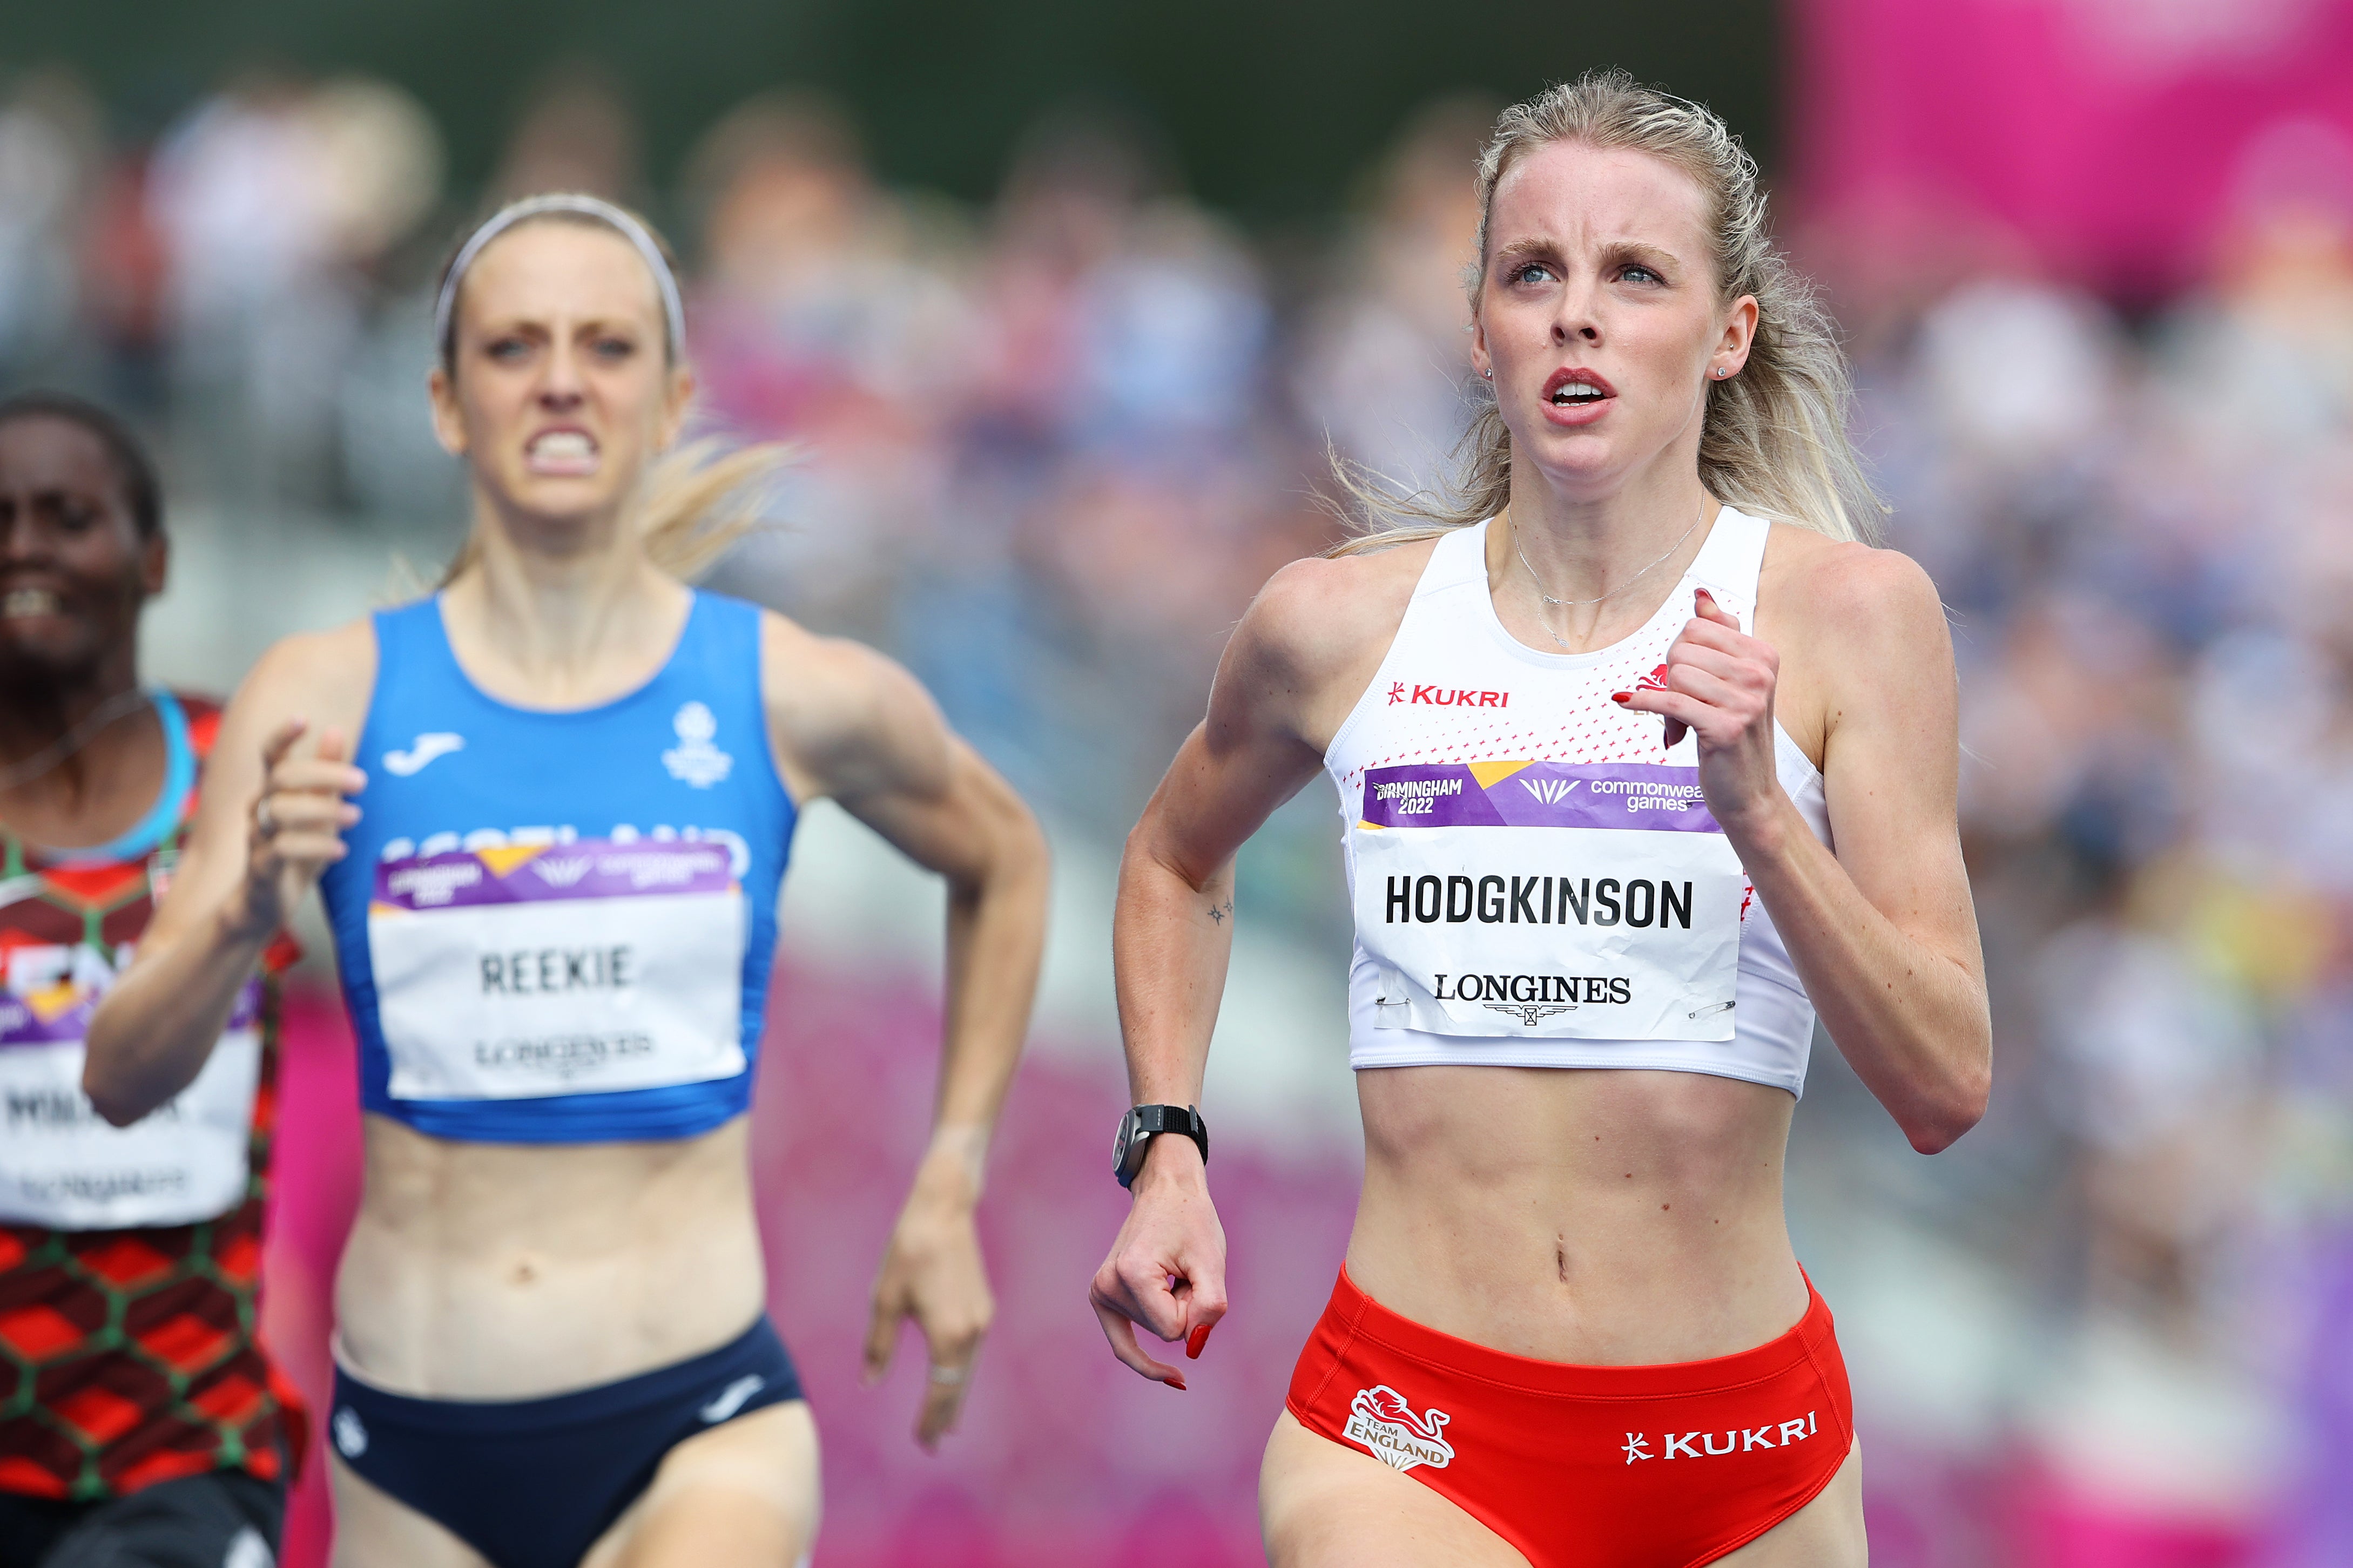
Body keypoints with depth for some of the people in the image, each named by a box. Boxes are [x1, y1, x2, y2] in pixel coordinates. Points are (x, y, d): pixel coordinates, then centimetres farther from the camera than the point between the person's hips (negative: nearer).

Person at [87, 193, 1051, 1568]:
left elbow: (1003, 862, 21)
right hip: (416, 1451, 2)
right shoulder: (326, 701, -2)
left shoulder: (803, 700, -1)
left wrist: (952, 1185, 16)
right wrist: (245, 915, -26)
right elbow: (124, 1080, -7)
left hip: (699, 1424, -1)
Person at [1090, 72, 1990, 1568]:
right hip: (1408, 1441, -1)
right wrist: (1166, 1151, 15)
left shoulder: (1849, 613, -2)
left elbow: (1944, 1091, -7)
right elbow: (1179, 860, 26)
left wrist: (1755, 810, -18)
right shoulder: (1339, 625, 3)